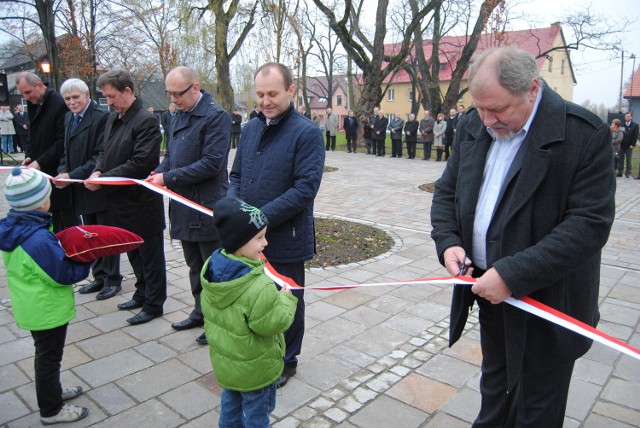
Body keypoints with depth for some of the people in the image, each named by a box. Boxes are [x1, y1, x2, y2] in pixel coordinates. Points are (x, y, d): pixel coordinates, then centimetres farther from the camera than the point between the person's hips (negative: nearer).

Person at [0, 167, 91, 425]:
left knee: (46, 354, 27)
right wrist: (86, 258, -10)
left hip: (32, 307, 9)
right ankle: (51, 410, 28)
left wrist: (68, 250, -1)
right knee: (49, 358, 10)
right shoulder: (39, 240, -33)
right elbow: (65, 275, -23)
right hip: (47, 310, -9)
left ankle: (52, 391, 47)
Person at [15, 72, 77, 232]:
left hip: (59, 172, -8)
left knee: (68, 218, -1)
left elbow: (64, 140, -17)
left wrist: (40, 162, -16)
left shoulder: (60, 103, -13)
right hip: (43, 172, 8)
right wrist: (29, 156, 5)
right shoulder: (33, 105, 13)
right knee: (56, 217, 13)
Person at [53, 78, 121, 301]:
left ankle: (112, 279, 18)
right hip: (80, 190, 8)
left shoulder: (102, 117, -15)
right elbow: (66, 151, 16)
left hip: (99, 188, -8)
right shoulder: (68, 118, 11)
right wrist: (63, 172, -3)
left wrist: (73, 176, -20)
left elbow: (100, 156, -19)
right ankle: (99, 277, 29)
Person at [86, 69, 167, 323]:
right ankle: (142, 293, 36)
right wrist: (98, 171, -2)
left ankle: (153, 304, 18)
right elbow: (105, 151, 19)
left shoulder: (145, 121, -16)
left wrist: (103, 179, -18)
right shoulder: (113, 118, 10)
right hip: (120, 201, 8)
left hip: (142, 202, -8)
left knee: (150, 255, 5)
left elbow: (140, 163, -22)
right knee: (133, 253, 20)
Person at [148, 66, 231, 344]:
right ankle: (201, 313, 36)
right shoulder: (180, 116, 11)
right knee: (194, 266, 20)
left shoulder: (216, 116, -16)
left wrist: (168, 177, -18)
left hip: (207, 208, -8)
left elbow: (212, 163, -22)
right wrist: (159, 172, -1)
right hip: (185, 205, 8)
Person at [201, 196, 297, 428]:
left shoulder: (212, 268, -10)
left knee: (230, 404, 29)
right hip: (254, 369, -7)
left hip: (224, 360, 7)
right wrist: (286, 299, -13)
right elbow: (273, 323, -28)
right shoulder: (259, 288, -37)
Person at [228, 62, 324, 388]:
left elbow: (305, 189, -19)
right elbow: (236, 176, 15)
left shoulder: (307, 133, -12)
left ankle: (286, 362, 34)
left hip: (285, 239, -6)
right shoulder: (250, 129, 9)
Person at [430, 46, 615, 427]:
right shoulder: (472, 126, 1)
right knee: (494, 391, 26)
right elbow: (447, 191, 8)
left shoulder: (585, 134, -18)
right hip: (490, 290, 5)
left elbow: (590, 222, -22)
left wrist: (514, 274, -27)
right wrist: (448, 242, -10)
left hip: (545, 300, -5)